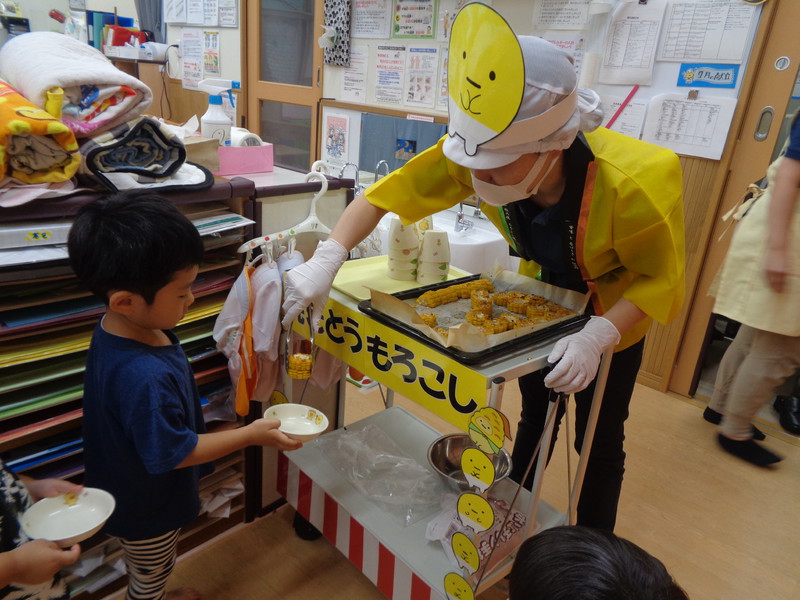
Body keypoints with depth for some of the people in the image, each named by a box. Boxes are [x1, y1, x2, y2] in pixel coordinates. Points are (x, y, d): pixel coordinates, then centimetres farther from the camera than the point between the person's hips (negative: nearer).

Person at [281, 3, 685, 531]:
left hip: (616, 311, -3)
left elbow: (661, 279, -26)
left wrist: (597, 336, -42)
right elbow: (386, 194, -26)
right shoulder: (475, 155, -31)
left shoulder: (629, 183, -40)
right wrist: (325, 262, -38)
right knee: (535, 415, 22)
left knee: (599, 440, 10)